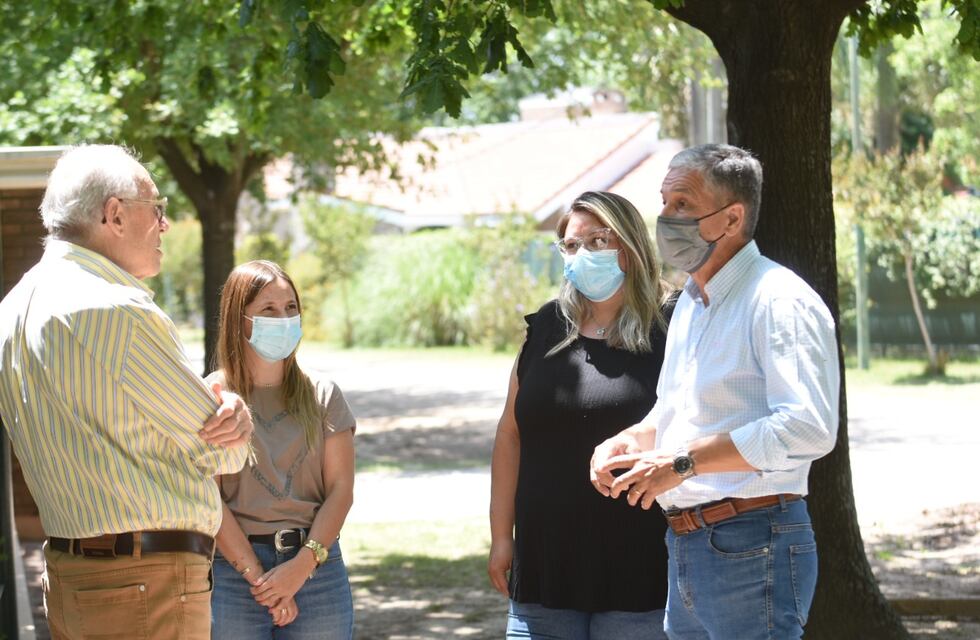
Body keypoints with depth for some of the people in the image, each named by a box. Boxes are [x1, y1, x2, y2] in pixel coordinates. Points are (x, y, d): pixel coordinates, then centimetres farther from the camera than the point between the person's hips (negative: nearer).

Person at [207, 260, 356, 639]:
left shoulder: (322, 397, 10)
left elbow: (340, 491, 3)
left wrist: (302, 565, -11)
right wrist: (256, 575, -13)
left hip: (316, 564, 2)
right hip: (234, 565, -2)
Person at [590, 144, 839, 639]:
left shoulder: (779, 302, -14)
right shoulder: (689, 305, 18)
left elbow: (806, 427, -27)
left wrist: (683, 461, -23)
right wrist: (630, 441, 9)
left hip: (752, 547, -9)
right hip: (685, 549, 9)